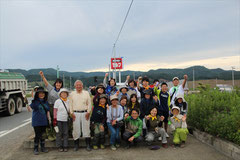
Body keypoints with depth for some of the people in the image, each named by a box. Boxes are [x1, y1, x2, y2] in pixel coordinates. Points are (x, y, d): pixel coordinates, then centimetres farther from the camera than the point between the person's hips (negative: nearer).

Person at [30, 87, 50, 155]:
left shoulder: (45, 102, 7)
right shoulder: (35, 101, -8)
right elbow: (30, 107, -25)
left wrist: (49, 119, 5)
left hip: (44, 121, 5)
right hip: (36, 121, -5)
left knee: (43, 135, 14)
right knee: (37, 135, -1)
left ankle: (43, 147, 27)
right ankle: (35, 149, 13)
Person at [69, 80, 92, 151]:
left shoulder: (86, 93, 8)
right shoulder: (72, 94, 9)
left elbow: (89, 103, 6)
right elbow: (70, 104, 8)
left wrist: (88, 112, -3)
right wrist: (71, 113, -1)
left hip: (85, 113, 0)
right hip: (75, 113, 1)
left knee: (86, 128, 1)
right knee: (76, 129, 3)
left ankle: (88, 145, 10)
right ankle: (76, 145, 16)